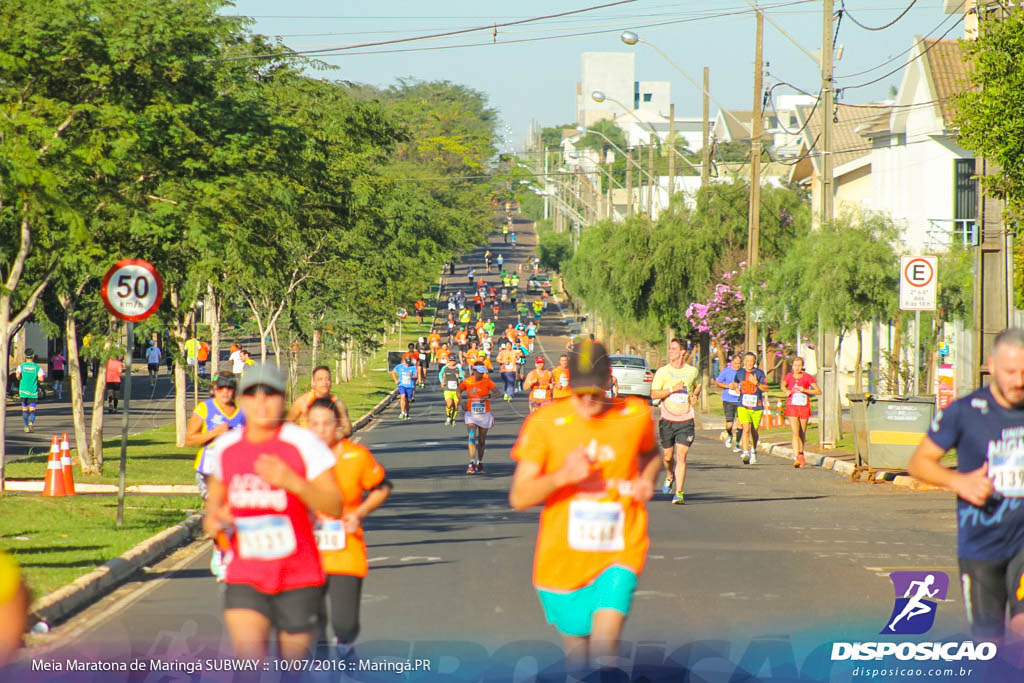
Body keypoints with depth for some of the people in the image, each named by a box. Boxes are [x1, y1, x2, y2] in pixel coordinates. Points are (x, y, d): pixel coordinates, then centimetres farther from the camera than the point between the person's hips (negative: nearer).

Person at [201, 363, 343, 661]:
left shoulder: (304, 444, -9)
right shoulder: (225, 447, 3)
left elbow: (335, 506, -13)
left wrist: (293, 482, -29)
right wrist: (212, 519, 2)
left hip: (299, 579, -2)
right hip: (244, 580, 2)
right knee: (250, 662, -18)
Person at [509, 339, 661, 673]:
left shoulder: (636, 416, 0)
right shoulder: (545, 422, -6)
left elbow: (651, 453, 25)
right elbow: (519, 497, -7)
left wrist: (647, 481, 3)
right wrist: (563, 475, -24)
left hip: (618, 554, 0)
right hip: (563, 556, 0)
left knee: (605, 642, -22)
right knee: (577, 653, 9)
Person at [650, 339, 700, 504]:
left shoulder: (692, 371, 5)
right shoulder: (662, 371, 0)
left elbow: (697, 386, 27)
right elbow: (653, 394, -6)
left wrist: (695, 395, 5)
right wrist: (673, 389, -17)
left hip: (686, 420, 0)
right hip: (667, 420, 0)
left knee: (681, 456, -10)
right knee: (667, 456, 8)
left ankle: (678, 493, -9)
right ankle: (670, 476, 42)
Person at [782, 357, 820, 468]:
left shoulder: (807, 377, -2)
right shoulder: (789, 376, 4)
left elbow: (818, 391, -5)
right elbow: (783, 385, 23)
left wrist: (805, 390, -15)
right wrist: (786, 391, 1)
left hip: (804, 407, 0)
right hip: (792, 407, 0)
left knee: (802, 433, 12)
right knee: (795, 432, -14)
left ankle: (801, 453, 37)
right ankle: (796, 458, -20)